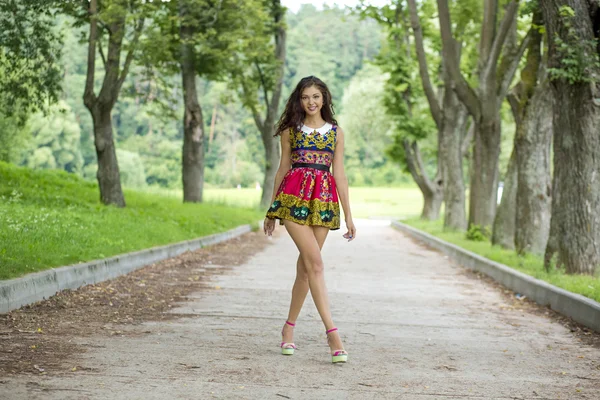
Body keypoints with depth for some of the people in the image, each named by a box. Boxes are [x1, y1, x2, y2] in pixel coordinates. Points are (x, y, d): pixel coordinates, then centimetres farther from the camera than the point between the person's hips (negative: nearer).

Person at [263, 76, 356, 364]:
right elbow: (282, 169, 13)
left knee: (305, 267, 4)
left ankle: (289, 327, 18)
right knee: (315, 262, -14)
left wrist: (348, 216, 6)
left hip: (324, 200, 2)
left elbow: (340, 175, 10)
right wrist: (271, 211, 14)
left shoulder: (336, 132, 12)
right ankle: (332, 332, -18)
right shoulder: (291, 130, 10)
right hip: (294, 196, -2)